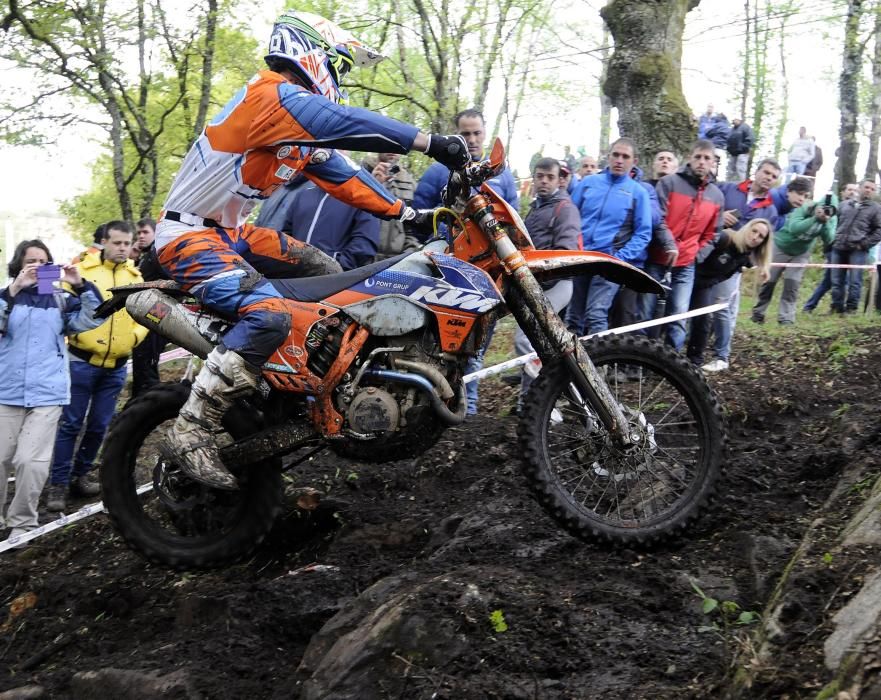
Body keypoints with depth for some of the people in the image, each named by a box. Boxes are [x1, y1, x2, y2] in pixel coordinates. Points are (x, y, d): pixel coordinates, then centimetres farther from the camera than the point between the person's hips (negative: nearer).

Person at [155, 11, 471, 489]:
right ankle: (191, 432, -25)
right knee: (269, 315, -31)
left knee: (325, 272, 15)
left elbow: (341, 176, 17)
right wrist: (430, 142, -35)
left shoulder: (303, 125, 14)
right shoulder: (274, 96, -18)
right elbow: (346, 123, -31)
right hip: (189, 235, -11)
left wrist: (404, 212, 13)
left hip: (228, 232, 11)